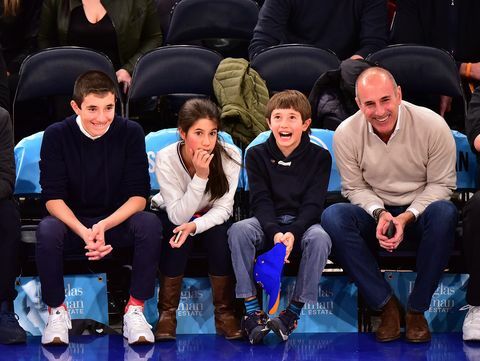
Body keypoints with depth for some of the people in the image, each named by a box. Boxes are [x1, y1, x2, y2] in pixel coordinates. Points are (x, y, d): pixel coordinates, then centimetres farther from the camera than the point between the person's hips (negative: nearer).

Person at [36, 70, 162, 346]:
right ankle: (57, 310, -12)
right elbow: (53, 198, -13)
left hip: (118, 220, 0)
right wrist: (83, 232, -32)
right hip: (72, 220, 0)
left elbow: (139, 195, -11)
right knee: (47, 230, -33)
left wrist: (104, 225, -29)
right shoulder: (56, 135, -10)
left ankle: (136, 308, -17)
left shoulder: (130, 133, -9)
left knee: (150, 224, -30)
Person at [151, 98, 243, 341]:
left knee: (221, 231, -31)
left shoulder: (230, 156, -23)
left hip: (211, 219, 1)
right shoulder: (166, 159, -27)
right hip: (173, 216, -1)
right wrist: (200, 176, -41)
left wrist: (195, 226, -40)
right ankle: (167, 311, -20)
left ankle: (224, 311, -16)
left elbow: (223, 208, -20)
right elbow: (178, 216, -29)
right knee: (178, 230, -34)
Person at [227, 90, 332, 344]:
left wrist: (293, 233, -28)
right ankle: (252, 310, -28)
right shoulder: (257, 155, 1)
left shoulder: (319, 156, -1)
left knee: (320, 238, -35)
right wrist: (275, 233, -27)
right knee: (238, 231, -31)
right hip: (267, 222, 1)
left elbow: (313, 204, -9)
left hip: (303, 223, -1)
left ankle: (293, 312, -28)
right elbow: (260, 201, -8)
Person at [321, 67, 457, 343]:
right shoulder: (346, 134, -10)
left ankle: (417, 309, -22)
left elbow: (441, 184, -8)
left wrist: (408, 216, -23)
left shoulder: (433, 126, -15)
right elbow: (355, 188, 0)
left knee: (445, 212, -37)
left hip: (419, 212, -1)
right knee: (333, 216, -30)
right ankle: (386, 304, -22)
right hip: (375, 213, 2)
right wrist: (380, 213, -21)